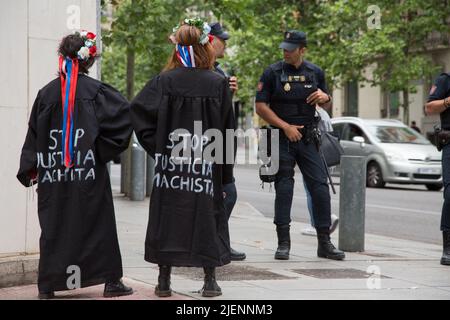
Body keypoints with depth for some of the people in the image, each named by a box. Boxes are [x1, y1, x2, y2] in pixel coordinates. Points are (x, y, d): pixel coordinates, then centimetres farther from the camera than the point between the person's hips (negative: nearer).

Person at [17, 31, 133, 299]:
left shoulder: (46, 93, 2)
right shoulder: (96, 90, -5)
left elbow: (34, 134, 5)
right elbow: (125, 112, -17)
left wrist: (30, 170, 12)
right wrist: (109, 147, -4)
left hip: (52, 176, 2)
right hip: (89, 174, -2)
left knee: (53, 227, 9)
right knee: (99, 225, 7)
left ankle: (48, 286, 9)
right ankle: (111, 281, 9)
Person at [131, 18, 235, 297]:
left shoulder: (164, 81, -3)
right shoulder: (218, 84, -4)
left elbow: (139, 112, -12)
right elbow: (227, 131, -1)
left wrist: (156, 147, -3)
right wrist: (226, 175, 5)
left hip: (169, 162, 1)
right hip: (206, 167, 0)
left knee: (167, 219, 8)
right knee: (207, 218, 9)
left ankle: (164, 280, 11)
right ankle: (210, 280, 10)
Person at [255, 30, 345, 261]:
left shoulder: (315, 72, 8)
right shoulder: (273, 73, -3)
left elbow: (324, 100, 21)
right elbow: (260, 106, -6)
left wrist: (325, 98, -4)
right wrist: (286, 127, -12)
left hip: (307, 138, 3)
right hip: (281, 138, -3)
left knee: (320, 187, -3)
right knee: (283, 189, -1)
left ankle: (324, 243, 4)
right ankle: (283, 243, 5)